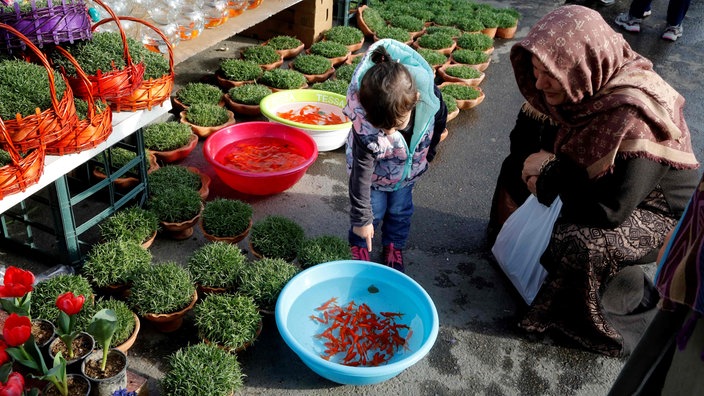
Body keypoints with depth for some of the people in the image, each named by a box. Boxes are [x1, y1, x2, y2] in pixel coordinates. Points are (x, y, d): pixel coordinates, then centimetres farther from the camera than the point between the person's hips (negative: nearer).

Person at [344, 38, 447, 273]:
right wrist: (361, 218, -21)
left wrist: (427, 152, 6)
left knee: (400, 210, 18)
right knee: (374, 209, 9)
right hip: (374, 171, -3)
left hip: (408, 168, 3)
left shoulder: (430, 98, -38)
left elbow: (439, 121, -11)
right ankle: (359, 247, 39)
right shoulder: (364, 129, -43)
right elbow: (361, 176, -29)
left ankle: (394, 247, 44)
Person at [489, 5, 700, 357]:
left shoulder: (633, 116, -37)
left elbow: (608, 211, -38)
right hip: (600, 183, 8)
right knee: (518, 167, 5)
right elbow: (526, 135, 0)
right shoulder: (580, 83, -15)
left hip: (659, 214, -8)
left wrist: (549, 175, -26)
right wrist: (532, 162, -20)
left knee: (577, 244, -34)